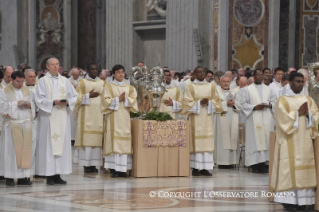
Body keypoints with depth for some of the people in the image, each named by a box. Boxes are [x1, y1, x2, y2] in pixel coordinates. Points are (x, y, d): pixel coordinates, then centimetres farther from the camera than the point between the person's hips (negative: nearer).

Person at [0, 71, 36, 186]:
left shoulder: (28, 91, 16)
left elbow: (35, 105, 16)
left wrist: (30, 105, -6)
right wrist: (15, 104, -14)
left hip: (27, 124, 4)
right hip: (12, 124, -4)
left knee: (26, 150, 0)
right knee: (11, 150, -5)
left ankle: (23, 176, 4)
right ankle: (9, 177, -1)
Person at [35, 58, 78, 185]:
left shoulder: (65, 81, 13)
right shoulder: (42, 81, 1)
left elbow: (74, 96, 11)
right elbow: (40, 99, -6)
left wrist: (67, 102, -9)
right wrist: (53, 102, -18)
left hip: (62, 117, 4)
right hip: (48, 117, -4)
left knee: (62, 143, 1)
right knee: (48, 144, -6)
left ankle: (58, 175, 5)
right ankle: (49, 176, -4)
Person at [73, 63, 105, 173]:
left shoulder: (102, 83, 15)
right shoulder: (82, 83, 6)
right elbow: (78, 98, 0)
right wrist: (89, 96, -11)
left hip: (99, 114, 3)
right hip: (86, 114, -3)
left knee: (97, 138, -3)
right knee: (86, 139, -8)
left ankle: (94, 164, 1)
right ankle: (86, 165, -5)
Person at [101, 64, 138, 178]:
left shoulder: (129, 87, 17)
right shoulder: (108, 86, 7)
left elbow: (133, 100, 5)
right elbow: (106, 100, -4)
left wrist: (125, 99, -10)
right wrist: (118, 99, -10)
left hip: (125, 116, 3)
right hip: (113, 117, -3)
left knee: (125, 142, -2)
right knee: (113, 141, -9)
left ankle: (122, 169, -1)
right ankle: (113, 169, -9)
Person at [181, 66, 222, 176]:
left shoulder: (211, 87, 12)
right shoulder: (190, 87, 2)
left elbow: (216, 101, 9)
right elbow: (187, 103, -3)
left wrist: (208, 102, -10)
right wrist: (199, 102, -14)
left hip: (207, 117, 3)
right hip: (195, 118, -3)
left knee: (207, 142, -2)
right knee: (196, 141, -7)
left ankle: (205, 168, 1)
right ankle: (195, 168, -4)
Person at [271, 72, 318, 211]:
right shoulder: (283, 100, -1)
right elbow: (283, 118, -12)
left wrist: (308, 113, -11)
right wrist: (298, 113, -12)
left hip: (305, 140, 5)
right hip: (290, 141, -5)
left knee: (305, 168, 1)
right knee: (289, 168, -7)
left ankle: (304, 200, 3)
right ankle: (289, 200, -6)